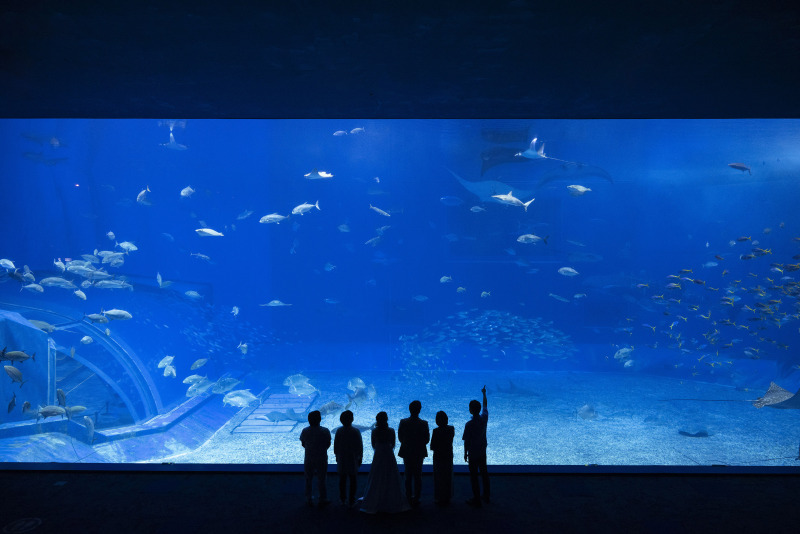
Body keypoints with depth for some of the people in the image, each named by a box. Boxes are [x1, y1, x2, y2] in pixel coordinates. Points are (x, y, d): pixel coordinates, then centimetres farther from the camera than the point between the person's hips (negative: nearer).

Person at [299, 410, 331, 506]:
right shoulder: (325, 431, -17)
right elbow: (328, 445, -6)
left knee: (308, 480, 18)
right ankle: (323, 499, 23)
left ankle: (309, 499, 28)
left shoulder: (305, 431, -11)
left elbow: (303, 444, 1)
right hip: (321, 459, -2)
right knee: (321, 480, 13)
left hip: (309, 459, 2)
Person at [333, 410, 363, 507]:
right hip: (353, 459, -2)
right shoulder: (356, 431, -14)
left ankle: (342, 499, 25)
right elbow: (360, 446, -8)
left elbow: (335, 445, -1)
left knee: (342, 479, 14)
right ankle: (351, 500, 14)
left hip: (342, 459, 2)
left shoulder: (339, 431, -10)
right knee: (353, 480, 9)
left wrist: (337, 456, 13)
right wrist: (360, 457, 4)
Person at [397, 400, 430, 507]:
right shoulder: (424, 423, -13)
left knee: (408, 477, 14)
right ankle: (416, 499, 14)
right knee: (418, 477, 10)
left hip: (407, 453, 1)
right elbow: (427, 439, -6)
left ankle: (409, 498, 19)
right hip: (419, 453, -1)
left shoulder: (403, 422, -11)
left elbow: (400, 437, -3)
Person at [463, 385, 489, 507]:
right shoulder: (484, 418, -9)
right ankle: (486, 497, 31)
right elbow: (485, 405, 10)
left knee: (474, 477, 6)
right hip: (483, 452, 6)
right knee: (484, 473, 19)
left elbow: (466, 441, -16)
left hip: (473, 454, -6)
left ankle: (476, 500, 14)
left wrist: (465, 454, -2)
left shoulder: (469, 424, -23)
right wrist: (484, 393, 25)